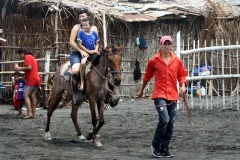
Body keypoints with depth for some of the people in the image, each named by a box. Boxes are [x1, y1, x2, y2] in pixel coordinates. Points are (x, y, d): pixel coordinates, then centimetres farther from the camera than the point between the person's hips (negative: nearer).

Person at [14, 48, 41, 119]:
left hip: (31, 80, -10)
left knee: (26, 95, -10)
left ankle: (30, 113, -18)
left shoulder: (27, 57, -6)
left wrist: (19, 68, -11)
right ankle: (34, 114, 8)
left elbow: (29, 67, -18)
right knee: (33, 96, 9)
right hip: (36, 79, 10)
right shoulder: (32, 57, 24)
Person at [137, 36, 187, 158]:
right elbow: (147, 76, 12)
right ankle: (155, 145, 0)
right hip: (159, 95, -4)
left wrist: (183, 86, -5)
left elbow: (182, 75, 14)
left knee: (170, 123, 5)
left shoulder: (177, 61, 7)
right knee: (164, 119, -18)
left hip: (172, 96, 4)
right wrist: (141, 90, 22)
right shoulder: (153, 61, 0)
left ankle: (164, 148, 18)